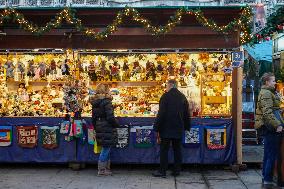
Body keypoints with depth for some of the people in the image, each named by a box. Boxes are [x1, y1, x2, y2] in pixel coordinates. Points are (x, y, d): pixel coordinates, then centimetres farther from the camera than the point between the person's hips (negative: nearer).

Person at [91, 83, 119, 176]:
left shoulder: (94, 103, 9)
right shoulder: (106, 101, -14)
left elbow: (93, 117, 15)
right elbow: (110, 117, -18)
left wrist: (96, 128, 22)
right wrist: (117, 124, -3)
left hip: (99, 129, 8)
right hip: (107, 129, -8)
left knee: (106, 149, 16)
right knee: (106, 149, 0)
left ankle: (106, 168, 21)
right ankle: (101, 170, 5)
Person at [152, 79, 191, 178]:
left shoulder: (165, 96, -10)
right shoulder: (182, 97, 7)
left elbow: (161, 114, -14)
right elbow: (187, 114, 12)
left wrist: (157, 128, -10)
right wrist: (187, 127, 19)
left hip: (166, 129, -5)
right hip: (178, 129, 5)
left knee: (164, 150, 1)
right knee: (177, 149, 12)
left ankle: (162, 171, 4)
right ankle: (177, 170, 15)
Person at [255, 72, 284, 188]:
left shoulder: (267, 92, 20)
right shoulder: (266, 93, -14)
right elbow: (267, 113, -24)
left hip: (268, 128, 11)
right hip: (270, 128, -11)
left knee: (268, 153, 16)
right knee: (272, 154, -7)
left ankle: (265, 177, 25)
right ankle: (268, 180, -3)